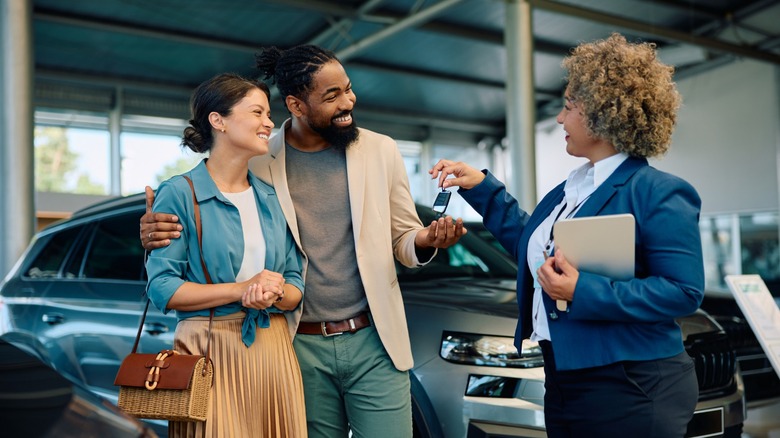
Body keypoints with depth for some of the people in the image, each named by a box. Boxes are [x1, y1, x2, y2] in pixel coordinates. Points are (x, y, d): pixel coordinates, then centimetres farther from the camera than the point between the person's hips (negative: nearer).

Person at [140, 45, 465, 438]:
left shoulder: (381, 150, 1)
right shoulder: (258, 162, -3)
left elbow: (403, 240, 8)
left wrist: (428, 239, -16)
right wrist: (160, 231, -15)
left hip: (373, 340, 1)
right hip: (301, 347, 0)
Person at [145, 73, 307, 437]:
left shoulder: (273, 198, 10)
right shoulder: (179, 193, -6)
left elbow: (295, 287, 9)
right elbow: (161, 287, -12)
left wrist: (274, 293, -13)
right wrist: (240, 289, -19)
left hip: (273, 350, 5)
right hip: (210, 352, -5)